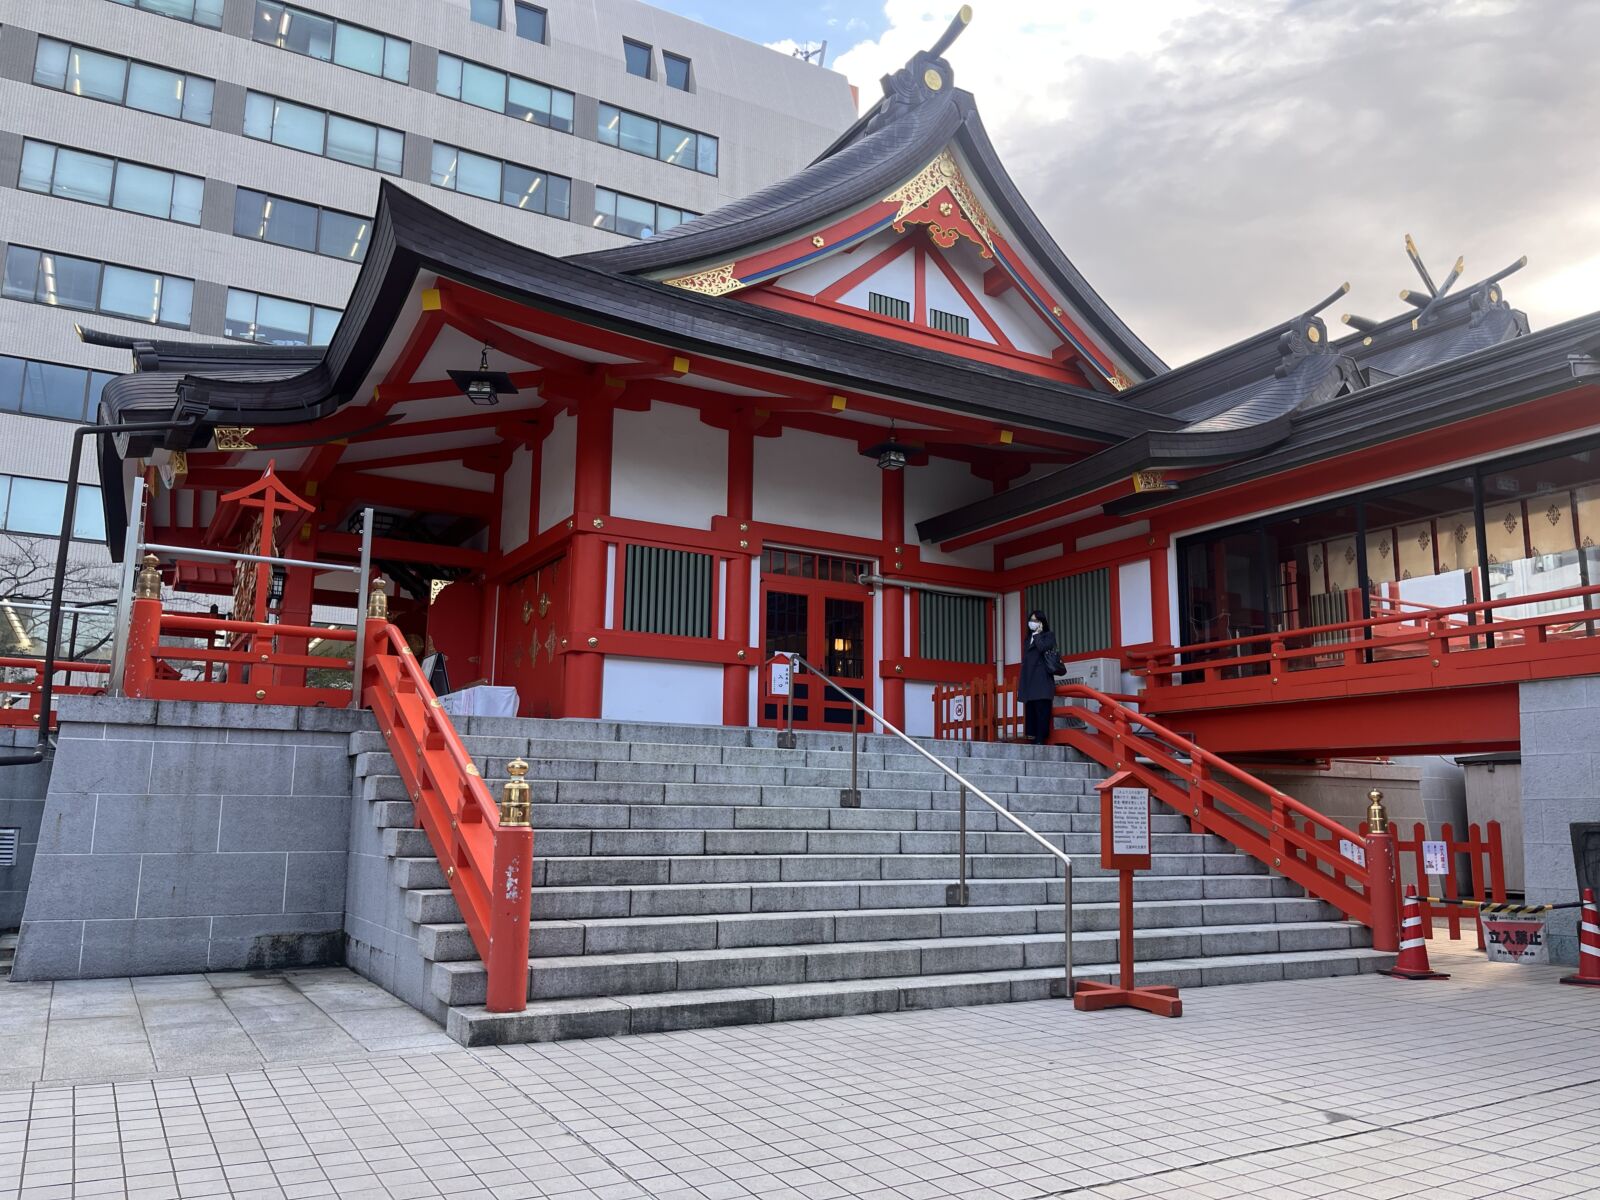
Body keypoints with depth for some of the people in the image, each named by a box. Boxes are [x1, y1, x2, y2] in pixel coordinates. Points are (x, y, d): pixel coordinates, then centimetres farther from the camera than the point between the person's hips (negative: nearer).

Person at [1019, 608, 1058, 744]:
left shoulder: (1049, 636, 6)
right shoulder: (1028, 639, 24)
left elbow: (1042, 648, -17)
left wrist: (1037, 634, -1)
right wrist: (1021, 683, 14)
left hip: (1042, 680, -7)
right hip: (1029, 681, 7)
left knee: (1041, 709, -10)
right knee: (1030, 710, 2)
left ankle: (1040, 739, -13)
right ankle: (1032, 737, 2)